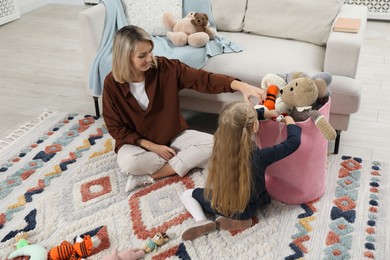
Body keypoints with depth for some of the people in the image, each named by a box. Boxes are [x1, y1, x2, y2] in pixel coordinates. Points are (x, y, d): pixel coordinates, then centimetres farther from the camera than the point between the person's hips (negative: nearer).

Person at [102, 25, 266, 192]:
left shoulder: (165, 67, -15)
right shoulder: (112, 84, -16)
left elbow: (202, 78, -21)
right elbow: (116, 128, -10)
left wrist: (241, 86, -37)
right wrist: (152, 146, -19)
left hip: (173, 135, 3)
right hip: (137, 141, -2)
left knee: (211, 144, -20)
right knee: (128, 163, -35)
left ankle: (150, 176, -17)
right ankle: (184, 160, -12)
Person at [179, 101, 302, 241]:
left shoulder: (221, 141, -21)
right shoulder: (259, 156, -32)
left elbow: (238, 120, -1)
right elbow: (293, 141, -21)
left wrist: (265, 113, 6)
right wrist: (290, 121, -3)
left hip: (218, 204, 2)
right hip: (245, 210, -1)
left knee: (187, 194, 25)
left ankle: (202, 222, -2)